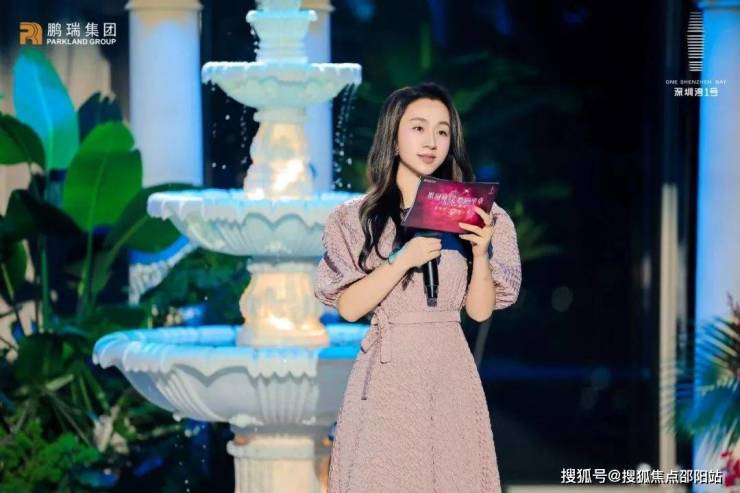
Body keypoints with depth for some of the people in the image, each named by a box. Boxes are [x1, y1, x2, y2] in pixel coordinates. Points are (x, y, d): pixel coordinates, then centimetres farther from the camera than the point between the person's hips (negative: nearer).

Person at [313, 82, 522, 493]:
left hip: (450, 374, 1)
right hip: (387, 375, -1)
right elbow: (349, 307, -5)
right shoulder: (357, 217, 1)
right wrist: (403, 260, -16)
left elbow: (480, 310, 4)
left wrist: (481, 253, -12)